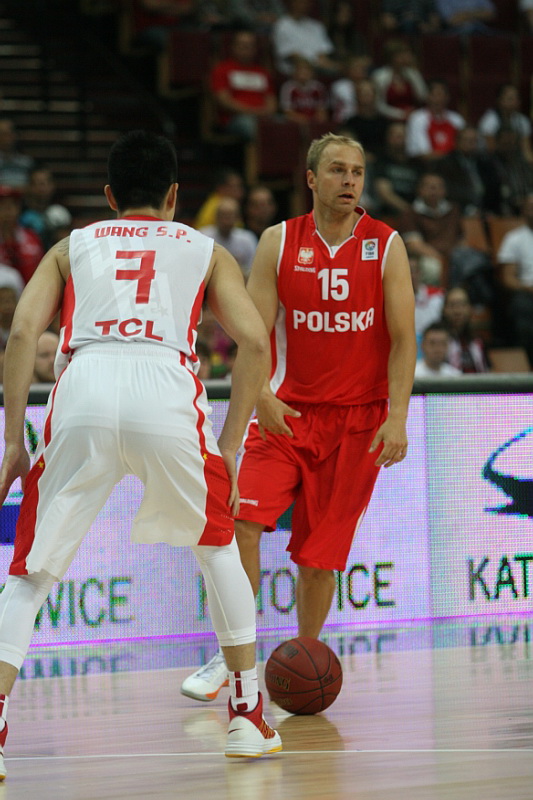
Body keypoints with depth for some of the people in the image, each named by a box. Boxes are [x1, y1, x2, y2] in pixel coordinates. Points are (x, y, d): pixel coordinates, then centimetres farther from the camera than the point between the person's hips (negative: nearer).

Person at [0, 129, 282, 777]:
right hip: (166, 389, 0)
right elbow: (254, 342, 12)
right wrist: (229, 448, 17)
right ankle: (247, 717, 25)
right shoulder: (205, 251, 28)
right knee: (218, 545, 26)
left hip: (83, 388, 0)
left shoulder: (71, 247, 29)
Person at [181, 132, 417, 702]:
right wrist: (262, 396, -21)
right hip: (287, 411, 0)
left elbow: (403, 339, -3)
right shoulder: (279, 243, 0)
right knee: (242, 519, -16)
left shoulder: (386, 246, -1)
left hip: (358, 419, 0)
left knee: (320, 552, 1)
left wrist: (397, 418, -14)